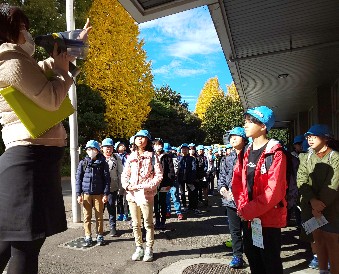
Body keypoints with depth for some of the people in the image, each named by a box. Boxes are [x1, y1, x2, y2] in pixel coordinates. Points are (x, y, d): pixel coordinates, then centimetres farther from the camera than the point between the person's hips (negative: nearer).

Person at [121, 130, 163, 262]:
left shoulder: (152, 156, -3)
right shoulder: (131, 157, 9)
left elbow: (159, 175, -8)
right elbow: (125, 174, 11)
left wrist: (145, 186, -16)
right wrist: (126, 185, -8)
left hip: (146, 194, -4)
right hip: (131, 194, 4)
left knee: (148, 223, 5)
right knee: (136, 224, 13)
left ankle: (149, 249, 20)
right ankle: (139, 248, 27)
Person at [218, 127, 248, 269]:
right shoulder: (228, 158, 11)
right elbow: (222, 175, 15)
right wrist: (222, 187, -3)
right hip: (230, 199, 6)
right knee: (234, 229, 14)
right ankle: (237, 256, 27)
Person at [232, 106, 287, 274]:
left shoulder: (275, 153, -14)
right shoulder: (246, 153, 9)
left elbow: (273, 190, -21)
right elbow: (237, 182, 7)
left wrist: (248, 210, -18)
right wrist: (242, 207, -7)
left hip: (269, 218, -7)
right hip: (248, 217, 7)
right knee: (253, 258, 20)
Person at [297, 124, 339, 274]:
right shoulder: (306, 157, 7)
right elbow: (301, 180, -5)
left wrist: (320, 206, -17)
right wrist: (313, 200, -20)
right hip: (311, 206, 5)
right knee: (318, 239, 15)